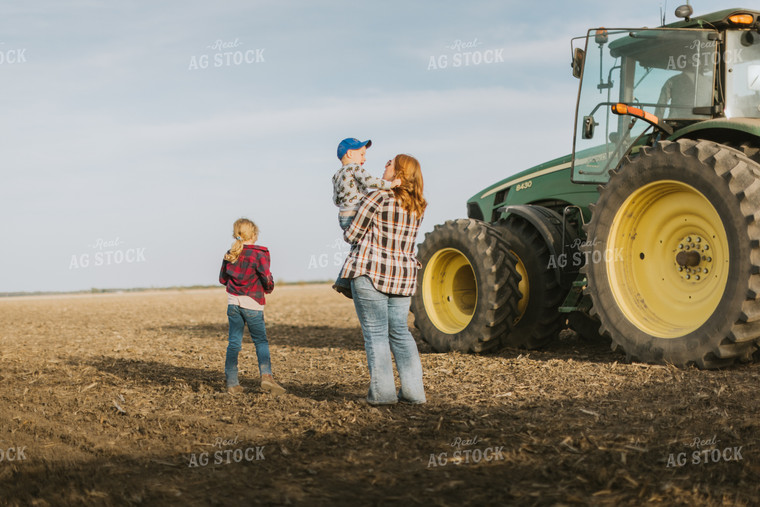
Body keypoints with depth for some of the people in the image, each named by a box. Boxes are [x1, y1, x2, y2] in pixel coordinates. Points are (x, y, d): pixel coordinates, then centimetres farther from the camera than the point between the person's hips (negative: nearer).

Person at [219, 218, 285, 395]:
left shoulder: (230, 255, 6)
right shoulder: (259, 254, -11)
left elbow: (223, 279, 14)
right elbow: (267, 278, -16)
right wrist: (269, 288, 5)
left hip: (233, 302, 5)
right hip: (252, 303, -5)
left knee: (234, 341, 7)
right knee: (260, 341, 4)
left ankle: (231, 382, 8)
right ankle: (266, 375, -14)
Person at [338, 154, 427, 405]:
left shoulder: (378, 198, -11)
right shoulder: (417, 207, 7)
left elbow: (352, 235, -5)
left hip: (371, 272, -6)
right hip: (403, 276, 6)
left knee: (375, 333, -1)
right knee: (400, 331, 14)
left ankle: (382, 391, -3)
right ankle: (413, 390, 10)